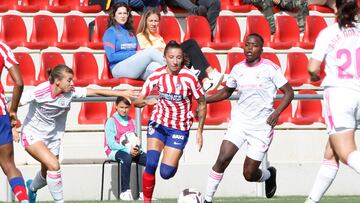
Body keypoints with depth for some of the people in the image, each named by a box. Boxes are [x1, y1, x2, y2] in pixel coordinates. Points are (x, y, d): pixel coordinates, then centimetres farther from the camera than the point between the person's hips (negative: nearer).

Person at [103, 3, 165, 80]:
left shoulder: (131, 32, 25)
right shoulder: (110, 32, 5)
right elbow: (111, 57, -6)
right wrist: (134, 53, -9)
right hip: (119, 68, -5)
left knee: (154, 66, -31)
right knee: (151, 51, -24)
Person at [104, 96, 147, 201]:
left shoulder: (131, 121, 13)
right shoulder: (111, 121, -5)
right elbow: (111, 143, -12)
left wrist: (137, 149, -11)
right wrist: (127, 150, -23)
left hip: (131, 150, 6)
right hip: (115, 151, -6)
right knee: (126, 158, -40)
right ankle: (125, 191, -35)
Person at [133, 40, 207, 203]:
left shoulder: (189, 77, -16)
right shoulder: (157, 75, -9)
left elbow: (202, 103, -3)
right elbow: (137, 101, -6)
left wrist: (200, 131, -3)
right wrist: (146, 101, -30)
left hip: (180, 127, -1)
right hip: (158, 122, 2)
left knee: (166, 173, -7)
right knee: (151, 164, -19)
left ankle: (175, 161, 30)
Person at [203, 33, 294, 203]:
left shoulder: (270, 68, -7)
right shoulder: (238, 69, 6)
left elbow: (289, 92, -4)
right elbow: (226, 92, 21)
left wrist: (277, 112, -18)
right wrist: (202, 100, 10)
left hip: (262, 126, -3)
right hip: (239, 121, 3)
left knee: (249, 174, 0)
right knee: (223, 158, -17)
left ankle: (269, 175, 35)